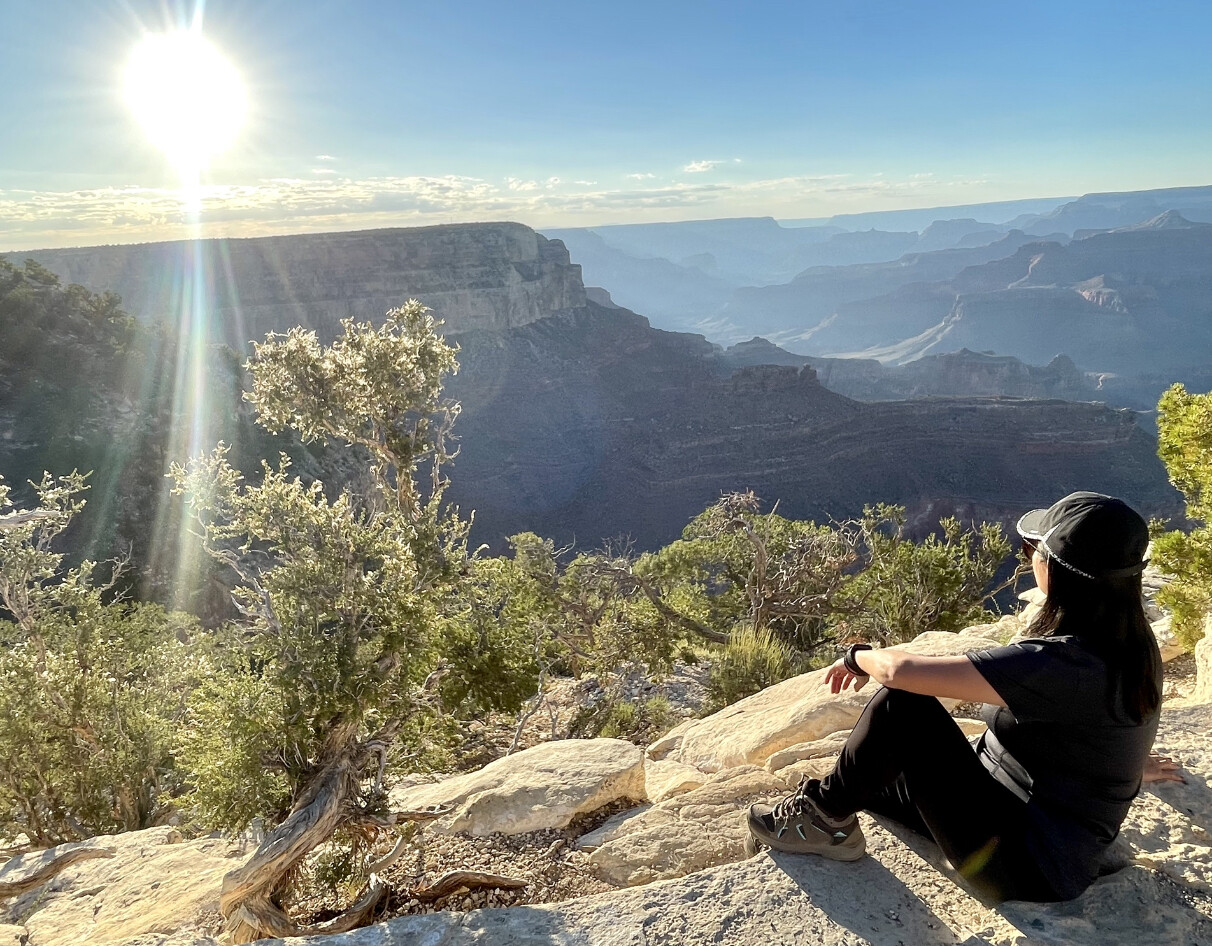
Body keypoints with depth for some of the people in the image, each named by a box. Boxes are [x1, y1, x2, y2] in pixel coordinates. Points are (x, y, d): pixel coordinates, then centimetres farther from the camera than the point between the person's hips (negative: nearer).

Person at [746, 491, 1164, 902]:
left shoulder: (1065, 664, -32)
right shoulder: (1130, 644, -5)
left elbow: (902, 671, -33)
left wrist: (859, 656, -10)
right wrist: (1133, 759, 41)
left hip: (1030, 867, -9)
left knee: (902, 704, -19)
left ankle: (824, 816, 0)